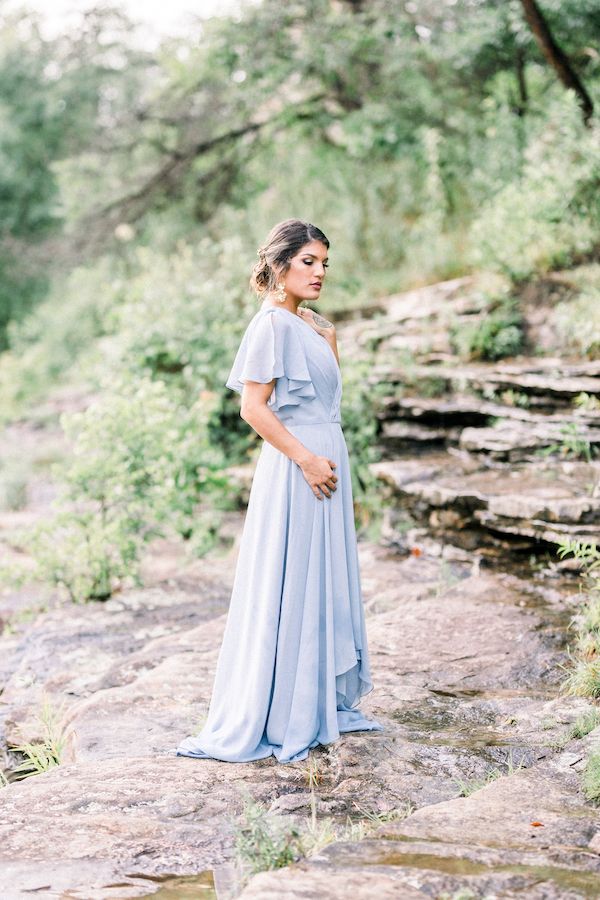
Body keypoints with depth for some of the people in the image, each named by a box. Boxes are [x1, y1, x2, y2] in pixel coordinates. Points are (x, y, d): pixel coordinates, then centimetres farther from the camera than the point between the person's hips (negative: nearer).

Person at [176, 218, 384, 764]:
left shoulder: (319, 328, 15)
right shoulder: (271, 324, -11)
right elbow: (253, 408, -17)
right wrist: (307, 459, -18)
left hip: (328, 463, 9)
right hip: (294, 468, -9)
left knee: (329, 587, 14)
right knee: (285, 591, -3)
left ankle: (326, 706, 25)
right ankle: (275, 721, 5)